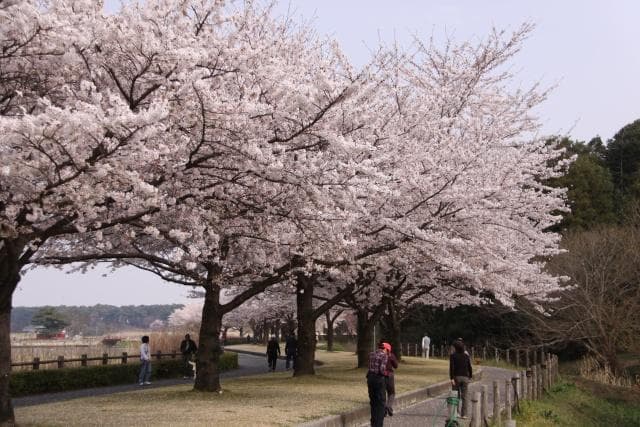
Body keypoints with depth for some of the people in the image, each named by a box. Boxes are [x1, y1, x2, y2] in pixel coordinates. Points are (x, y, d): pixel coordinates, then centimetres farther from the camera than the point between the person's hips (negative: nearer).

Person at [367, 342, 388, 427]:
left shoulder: (371, 354, 10)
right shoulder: (384, 355, -9)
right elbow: (382, 369, -19)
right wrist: (385, 373, 2)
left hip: (370, 377, 6)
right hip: (379, 378, -6)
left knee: (373, 401, 16)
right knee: (381, 402, 4)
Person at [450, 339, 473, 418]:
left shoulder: (453, 356, -4)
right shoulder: (466, 356, 5)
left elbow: (451, 367, -12)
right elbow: (469, 367, 5)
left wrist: (452, 378, -14)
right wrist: (470, 377, 17)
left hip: (456, 377, -2)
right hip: (465, 377, 2)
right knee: (464, 396, 3)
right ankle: (464, 414, 0)